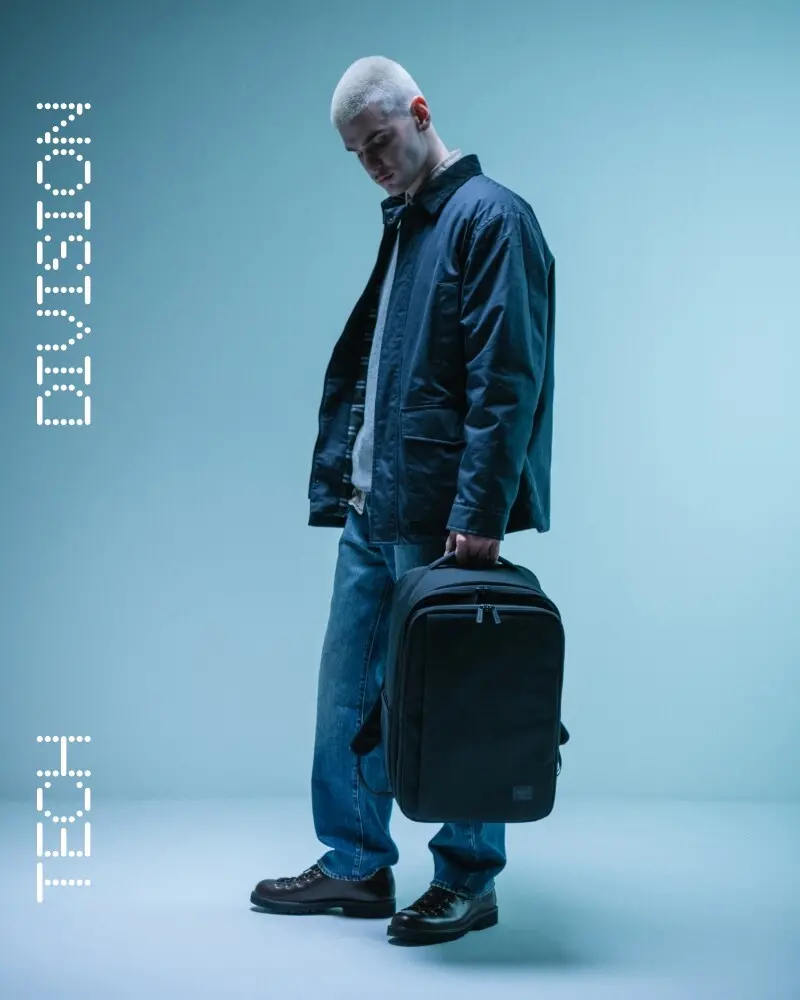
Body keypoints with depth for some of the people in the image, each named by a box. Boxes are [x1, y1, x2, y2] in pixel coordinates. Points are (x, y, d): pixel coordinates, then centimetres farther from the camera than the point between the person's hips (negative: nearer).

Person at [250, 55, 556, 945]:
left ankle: (469, 880, 16)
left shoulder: (490, 218, -8)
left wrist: (480, 514, -21)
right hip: (371, 511, 8)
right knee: (347, 690, 11)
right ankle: (355, 866, 24)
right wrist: (338, 484, 11)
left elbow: (507, 380, -16)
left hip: (439, 519, -8)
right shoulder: (398, 227, 18)